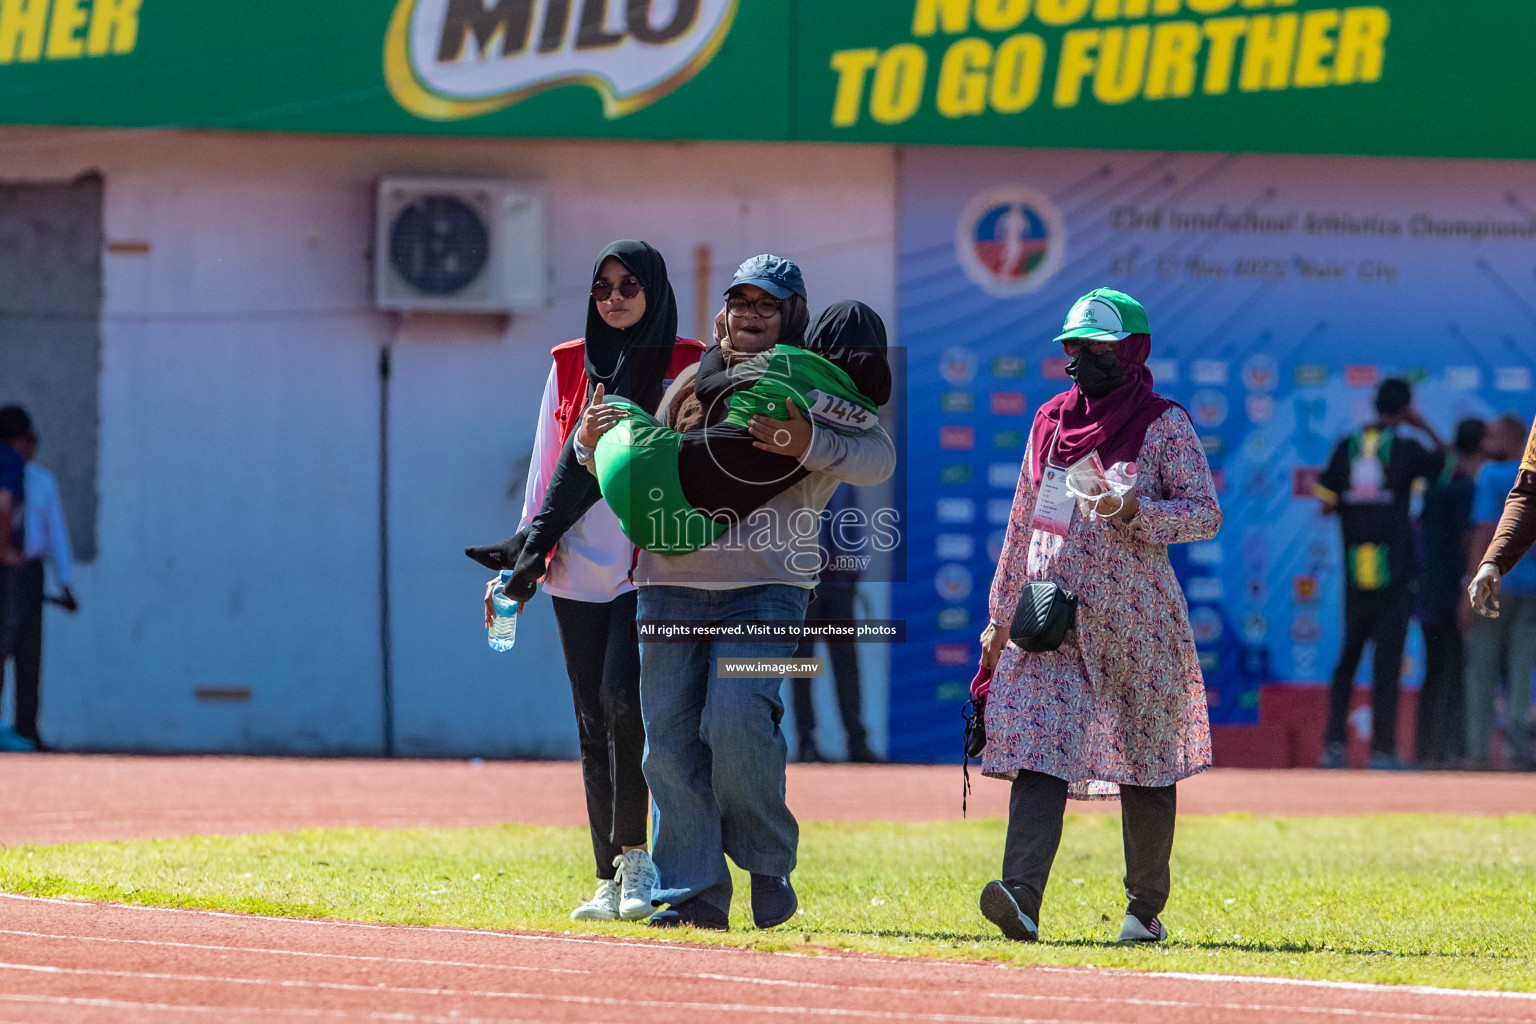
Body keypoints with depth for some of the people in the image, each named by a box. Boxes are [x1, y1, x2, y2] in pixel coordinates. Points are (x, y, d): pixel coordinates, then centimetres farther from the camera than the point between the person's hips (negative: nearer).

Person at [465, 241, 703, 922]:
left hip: (651, 565, -4)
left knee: (622, 699, -21)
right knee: (594, 721, 3)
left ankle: (633, 853, -10)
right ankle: (611, 879, 7)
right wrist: (523, 560, 9)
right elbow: (548, 469, 15)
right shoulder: (569, 368, 13)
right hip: (577, 570, 4)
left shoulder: (685, 368, 2)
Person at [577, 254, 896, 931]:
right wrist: (596, 443, 5)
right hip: (671, 582, 4)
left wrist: (808, 445, -25)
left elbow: (878, 458, -8)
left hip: (766, 583, -4)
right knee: (670, 735, -3)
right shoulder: (689, 388, 20)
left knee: (735, 718, -21)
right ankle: (694, 893, 1)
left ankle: (769, 864, 0)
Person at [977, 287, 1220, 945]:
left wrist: (1135, 510, -23)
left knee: (1144, 762, 6)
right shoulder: (1051, 420, 13)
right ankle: (1021, 899, -27)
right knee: (1039, 749, -13)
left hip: (1134, 618, -3)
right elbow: (1023, 520, 19)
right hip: (1051, 614, 3)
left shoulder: (1164, 425, -1)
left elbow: (1206, 515, -7)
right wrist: (1000, 616, 17)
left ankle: (1146, 908, 19)